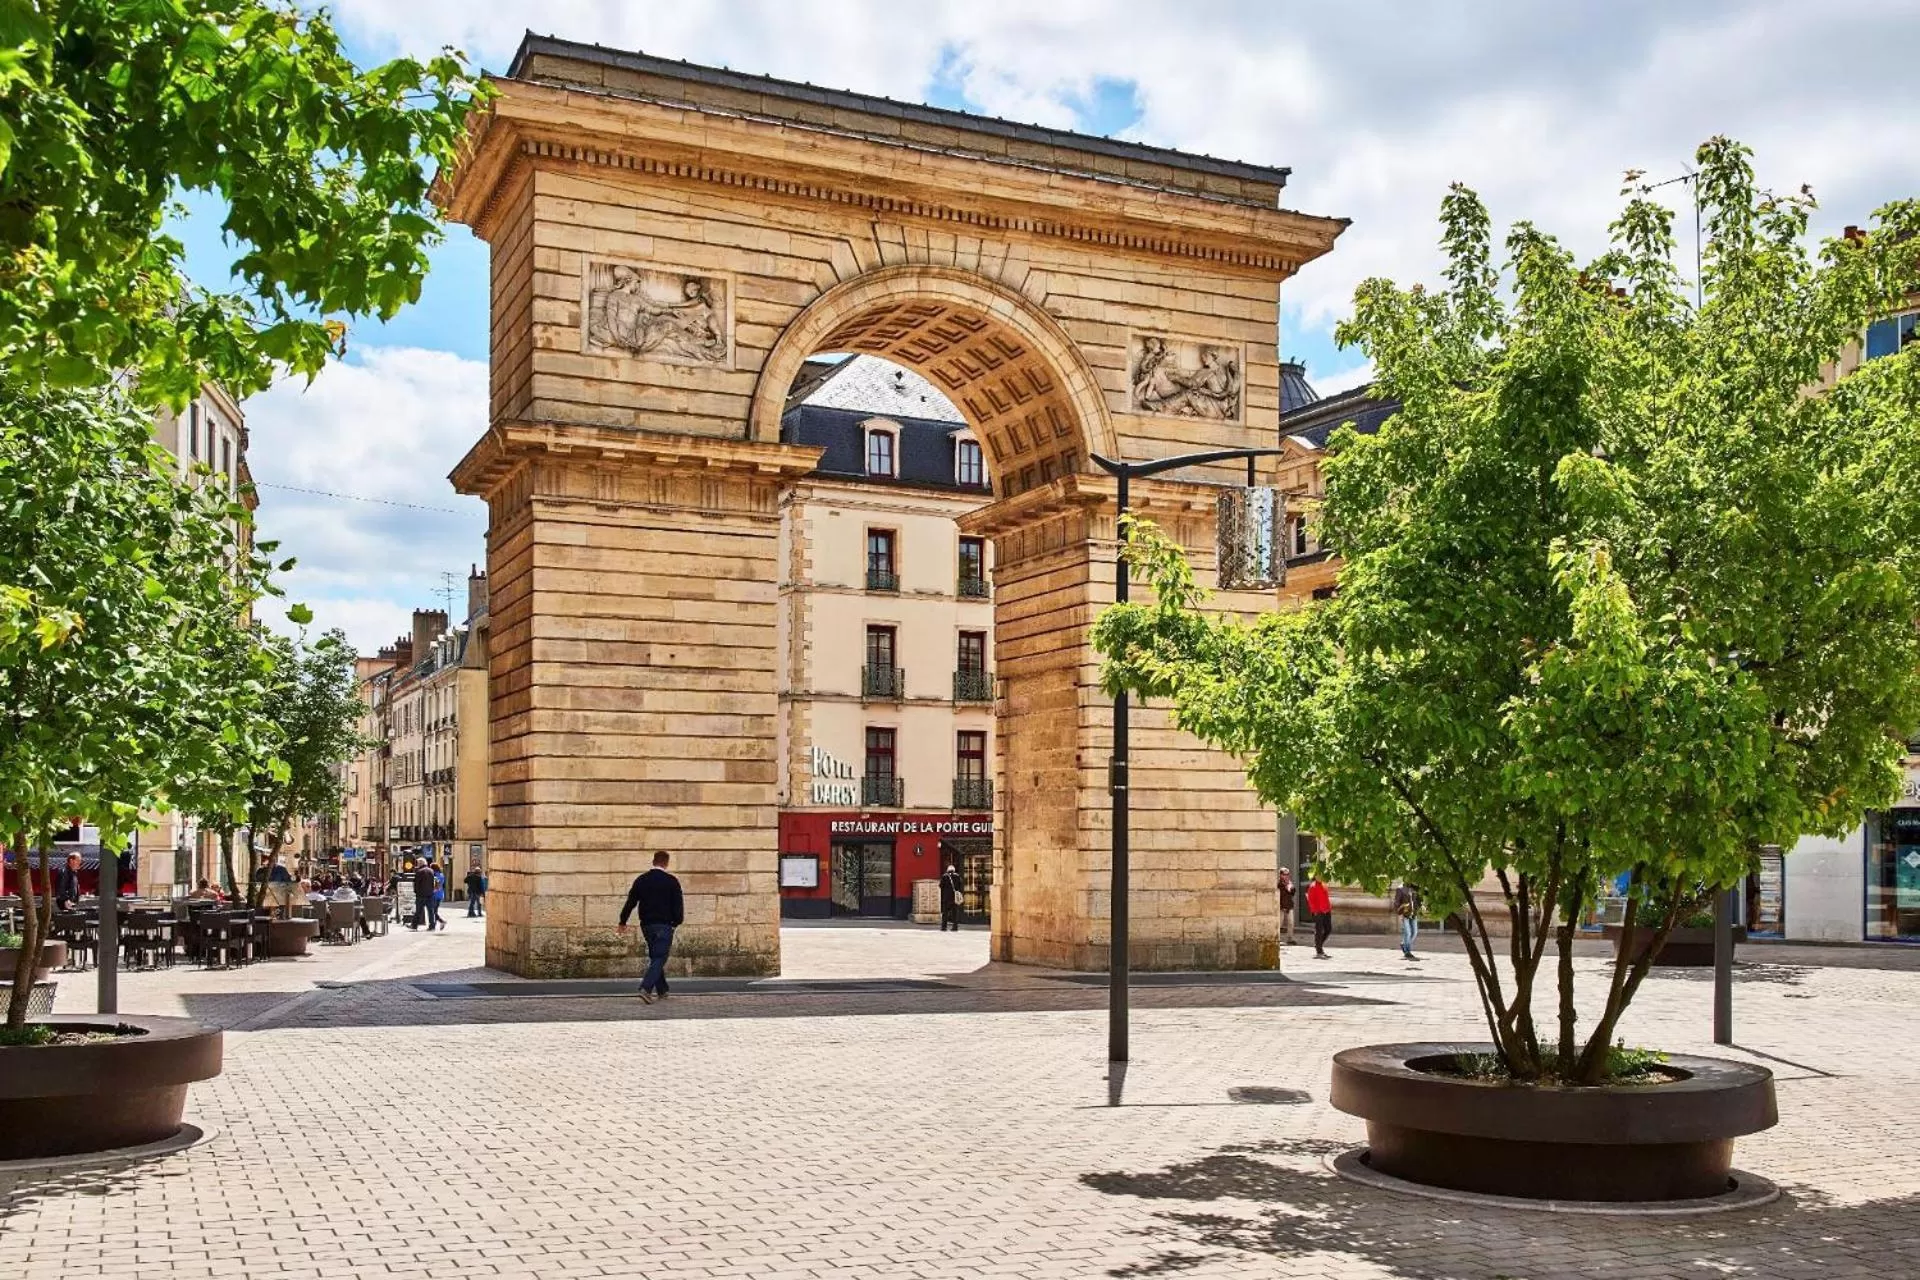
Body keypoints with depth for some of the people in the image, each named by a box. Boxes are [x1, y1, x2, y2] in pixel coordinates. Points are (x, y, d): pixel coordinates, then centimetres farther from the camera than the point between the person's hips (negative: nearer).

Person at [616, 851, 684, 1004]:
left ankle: (662, 991, 21)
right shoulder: (672, 880, -6)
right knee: (659, 958, -4)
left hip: (646, 925, 5)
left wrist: (623, 921, 12)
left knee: (654, 957, 17)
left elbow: (631, 902, 5)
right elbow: (678, 904, -6)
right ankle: (646, 989, -21)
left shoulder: (641, 879, 4)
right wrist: (677, 921, 7)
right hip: (664, 925, -5)